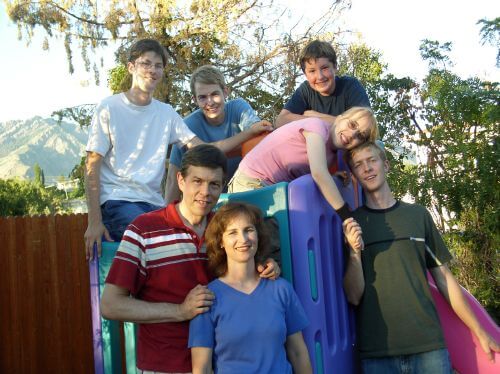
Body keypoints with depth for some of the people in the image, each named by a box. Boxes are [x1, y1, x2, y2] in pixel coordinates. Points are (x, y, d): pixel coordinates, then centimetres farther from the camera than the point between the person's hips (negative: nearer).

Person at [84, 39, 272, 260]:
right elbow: (92, 166, -2)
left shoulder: (166, 114, 13)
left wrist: (250, 133, 3)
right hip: (116, 200, -4)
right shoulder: (109, 108, 1)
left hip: (153, 203, 4)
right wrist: (94, 221, -10)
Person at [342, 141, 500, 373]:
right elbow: (354, 297, -2)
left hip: (429, 346, 2)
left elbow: (444, 278, 12)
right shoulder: (350, 225, 3)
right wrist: (354, 252, -17)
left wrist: (479, 332, 10)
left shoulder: (418, 215, 8)